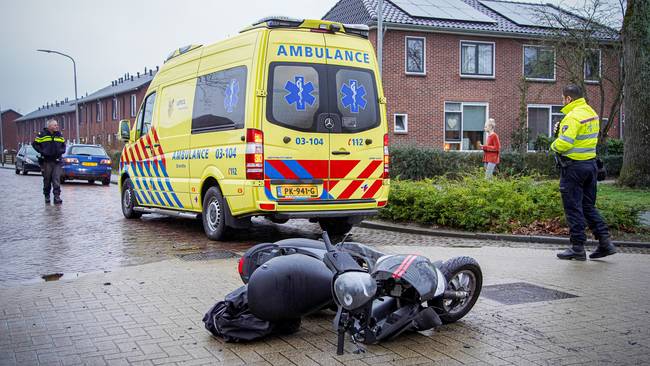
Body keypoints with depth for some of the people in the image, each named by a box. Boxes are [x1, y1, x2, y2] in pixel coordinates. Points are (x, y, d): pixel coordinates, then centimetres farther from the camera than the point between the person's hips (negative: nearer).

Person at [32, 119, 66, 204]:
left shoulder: (59, 135, 10)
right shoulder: (42, 134, -1)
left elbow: (63, 145, 21)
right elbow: (35, 144, 4)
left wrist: (61, 151, 2)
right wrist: (42, 151, -7)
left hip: (57, 161, 2)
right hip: (46, 161, -2)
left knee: (56, 179, -8)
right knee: (47, 180, 8)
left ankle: (57, 197, -10)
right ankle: (47, 196, 21)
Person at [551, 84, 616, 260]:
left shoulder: (573, 116, -19)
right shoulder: (591, 112, 10)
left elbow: (564, 144, -27)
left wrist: (554, 145, -5)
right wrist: (562, 129, 6)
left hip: (574, 166, -9)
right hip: (591, 163, 9)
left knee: (573, 207, 1)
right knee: (589, 206, 16)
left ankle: (578, 248, 6)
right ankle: (605, 242, 13)